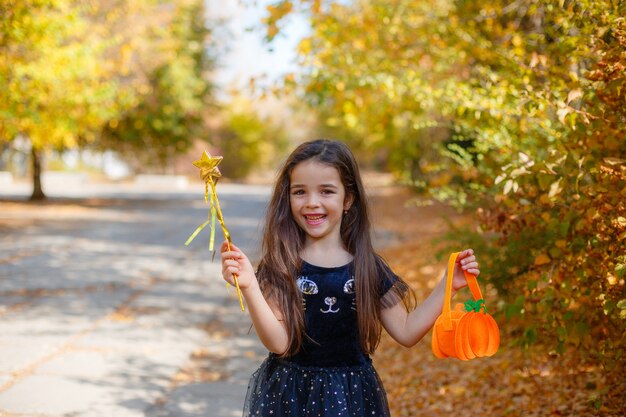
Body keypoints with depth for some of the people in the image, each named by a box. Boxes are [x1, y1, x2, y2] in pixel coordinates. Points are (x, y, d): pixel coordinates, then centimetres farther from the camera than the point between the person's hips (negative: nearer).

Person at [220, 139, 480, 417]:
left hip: (352, 395, 2)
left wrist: (447, 285, -4)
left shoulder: (367, 266, -2)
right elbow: (279, 343, -19)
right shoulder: (279, 265, -9)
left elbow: (406, 332, 3)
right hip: (289, 394, -2)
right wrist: (249, 287, -31)